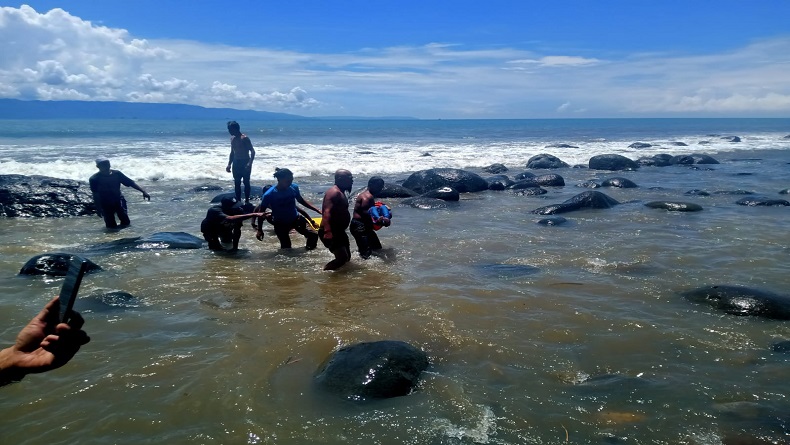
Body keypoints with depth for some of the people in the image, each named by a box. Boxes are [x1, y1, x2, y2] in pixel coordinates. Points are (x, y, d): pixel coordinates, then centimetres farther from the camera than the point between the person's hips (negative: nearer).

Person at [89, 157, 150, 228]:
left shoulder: (116, 174, -3)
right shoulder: (94, 179, -10)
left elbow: (131, 183, -3)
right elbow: (95, 196, -11)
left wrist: (143, 191, -12)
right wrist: (98, 209, -18)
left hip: (118, 201, 2)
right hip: (106, 205, -2)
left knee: (126, 223, -7)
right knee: (112, 226, -4)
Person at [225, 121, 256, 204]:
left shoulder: (244, 138, -13)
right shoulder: (232, 138, 10)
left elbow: (252, 151, -15)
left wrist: (249, 163, -26)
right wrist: (229, 164, 13)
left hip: (245, 163, -7)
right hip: (236, 163, 7)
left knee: (246, 182, -2)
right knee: (237, 183, 8)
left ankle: (247, 201, 4)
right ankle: (238, 201, 15)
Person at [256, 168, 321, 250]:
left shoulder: (294, 187, -12)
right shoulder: (269, 195, -22)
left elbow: (301, 200, 8)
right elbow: (261, 212, -10)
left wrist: (317, 210, 6)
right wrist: (259, 230, -9)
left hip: (296, 218, 3)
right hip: (280, 224, -3)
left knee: (313, 235, -11)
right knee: (286, 248, -2)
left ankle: (309, 249, 17)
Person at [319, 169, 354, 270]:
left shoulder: (341, 193, 16)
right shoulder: (334, 192, -17)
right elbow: (326, 212, -30)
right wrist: (327, 231, -42)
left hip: (338, 231, 11)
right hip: (330, 233, -11)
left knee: (347, 257, 18)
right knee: (342, 258, -18)